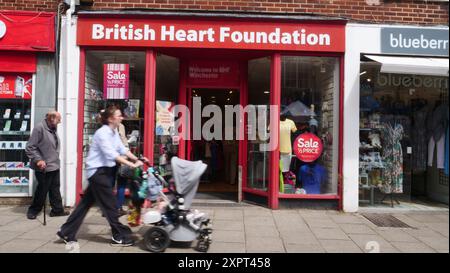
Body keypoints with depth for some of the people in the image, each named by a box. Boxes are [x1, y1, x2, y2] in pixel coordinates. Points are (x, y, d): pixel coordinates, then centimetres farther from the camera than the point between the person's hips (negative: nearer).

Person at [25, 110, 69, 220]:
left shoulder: (53, 129, 9)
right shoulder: (39, 128, -17)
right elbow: (30, 148, -18)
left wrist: (56, 160, 14)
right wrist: (38, 160, -25)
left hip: (55, 166, 8)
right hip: (44, 167, -8)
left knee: (55, 189, 14)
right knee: (42, 190, 4)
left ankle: (57, 210, 23)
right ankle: (33, 210, 23)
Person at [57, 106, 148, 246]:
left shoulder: (114, 132, 10)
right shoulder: (102, 133, -20)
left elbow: (122, 150, 7)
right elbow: (112, 154, -29)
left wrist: (137, 159, -4)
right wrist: (132, 165, -33)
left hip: (105, 170, 10)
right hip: (97, 171, -10)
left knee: (87, 202, 14)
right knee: (110, 203, -2)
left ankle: (67, 233, 24)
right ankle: (120, 236, 9)